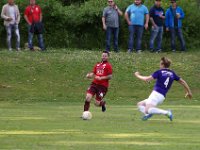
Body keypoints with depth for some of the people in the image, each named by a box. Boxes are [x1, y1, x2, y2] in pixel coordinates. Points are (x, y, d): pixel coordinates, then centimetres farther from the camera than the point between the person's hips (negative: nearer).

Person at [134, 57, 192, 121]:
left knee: (148, 110, -27)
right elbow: (182, 82, 21)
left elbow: (147, 79, -9)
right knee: (140, 104, 17)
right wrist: (189, 91, 33)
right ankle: (148, 113, -13)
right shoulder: (172, 73, 16)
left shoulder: (159, 72, -2)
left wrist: (138, 75, 8)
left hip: (156, 94, -8)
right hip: (162, 97, 8)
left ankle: (166, 112, -32)